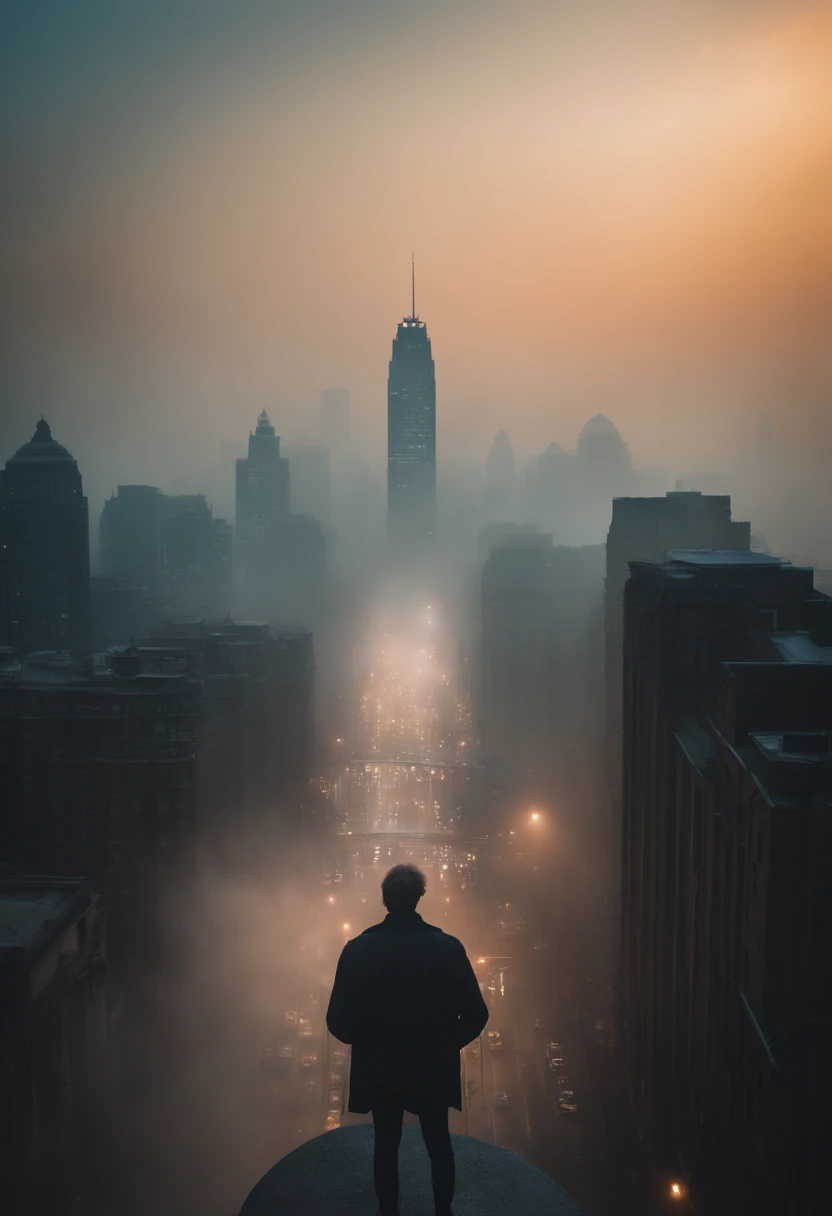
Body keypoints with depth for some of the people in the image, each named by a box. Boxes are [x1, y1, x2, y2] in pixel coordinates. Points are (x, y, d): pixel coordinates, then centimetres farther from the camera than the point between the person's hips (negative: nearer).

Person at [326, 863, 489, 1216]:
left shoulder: (357, 949, -15)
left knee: (386, 1145, 19)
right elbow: (475, 1014, -13)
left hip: (379, 1069, 0)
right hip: (433, 1068, 0)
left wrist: (365, 1041, 7)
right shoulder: (448, 947, -14)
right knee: (439, 1143, 21)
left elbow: (338, 1020, -14)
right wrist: (448, 1043, 6)